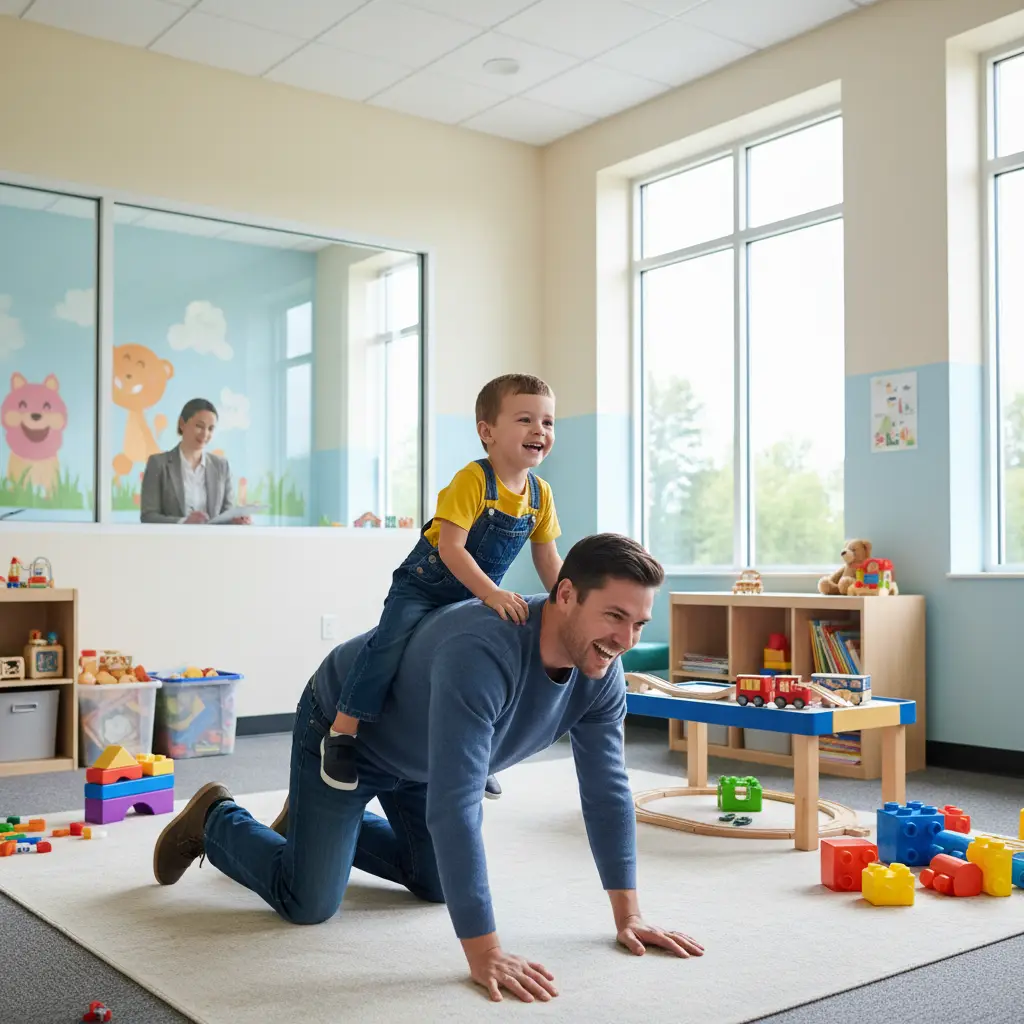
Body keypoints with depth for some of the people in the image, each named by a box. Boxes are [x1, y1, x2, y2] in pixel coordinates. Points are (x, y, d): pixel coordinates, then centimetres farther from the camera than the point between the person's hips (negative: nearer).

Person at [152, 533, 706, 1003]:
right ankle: (215, 820, 21)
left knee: (437, 884, 17)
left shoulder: (602, 675, -21)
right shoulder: (482, 651, -45)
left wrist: (628, 915, -12)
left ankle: (333, 824, 38)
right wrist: (484, 952, -45)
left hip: (422, 753, 7)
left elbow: (607, 791, -12)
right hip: (343, 731, -7)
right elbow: (454, 804, -47)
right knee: (308, 904, -7)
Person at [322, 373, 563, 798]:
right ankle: (343, 730, -19)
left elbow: (548, 561, 5)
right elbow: (450, 547, -29)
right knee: (393, 637, -29)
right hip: (423, 585, -7)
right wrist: (492, 594, -38)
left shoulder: (541, 494, -4)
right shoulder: (472, 480, -23)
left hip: (475, 597, 7)